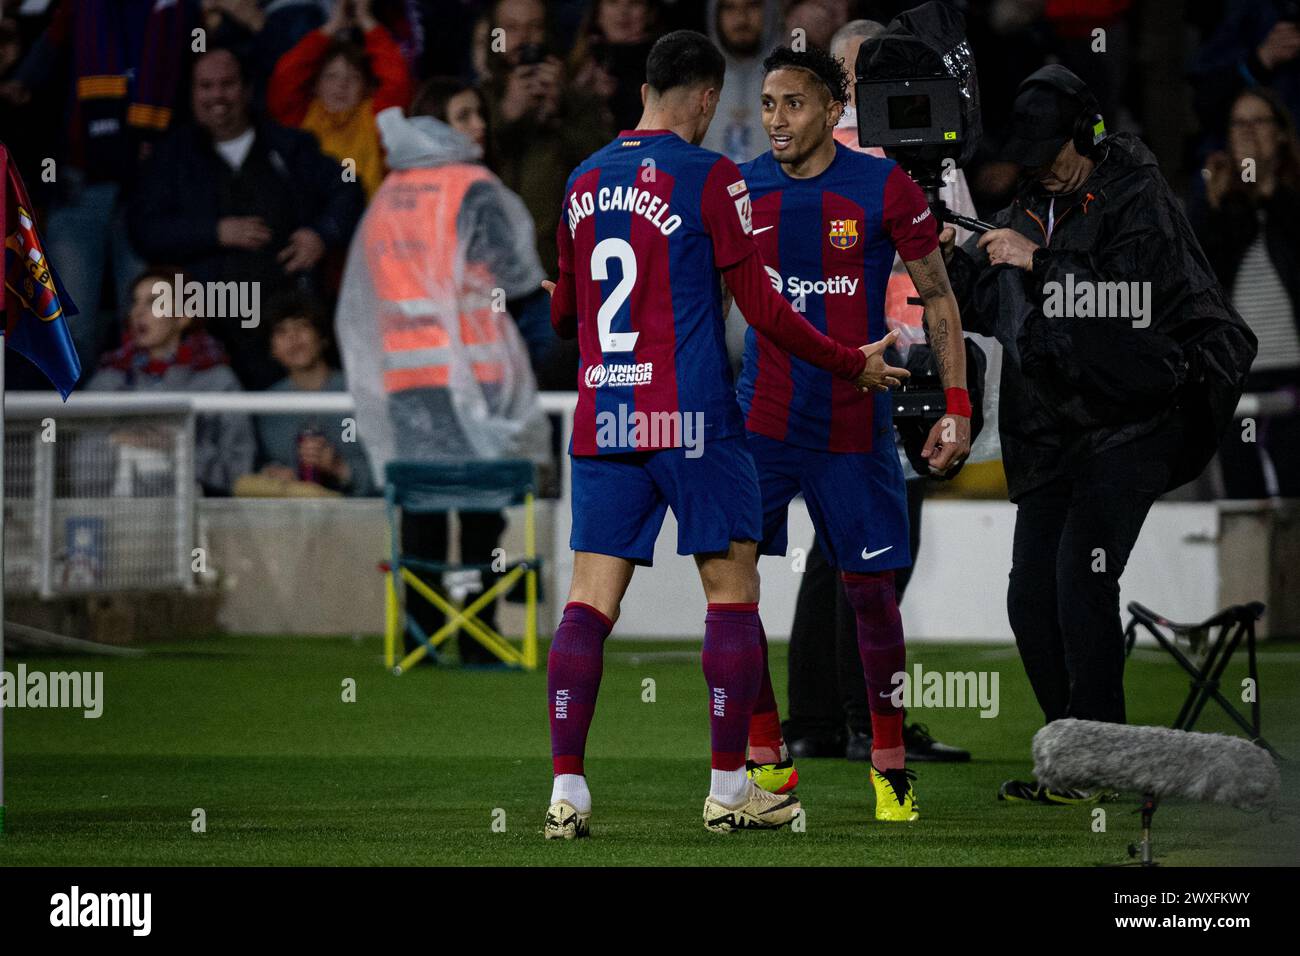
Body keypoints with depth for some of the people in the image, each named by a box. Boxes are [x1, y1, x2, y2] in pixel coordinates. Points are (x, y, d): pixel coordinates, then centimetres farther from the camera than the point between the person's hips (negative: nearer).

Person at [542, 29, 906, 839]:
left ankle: (567, 791, -7)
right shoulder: (709, 178, -6)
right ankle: (729, 788, 6)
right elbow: (761, 307, -7)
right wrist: (853, 365, 5)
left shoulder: (584, 182, 11)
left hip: (604, 422, 5)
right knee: (733, 590, 6)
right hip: (692, 421, -5)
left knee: (591, 598, 2)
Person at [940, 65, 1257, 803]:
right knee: (1031, 597, 4)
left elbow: (1135, 298, -22)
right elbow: (985, 304, 12)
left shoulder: (1139, 202, -9)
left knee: (1081, 581, -17)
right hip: (1053, 431, 8)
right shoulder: (1032, 210, 12)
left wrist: (1040, 265, -23)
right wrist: (949, 260, -6)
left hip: (1129, 424, -8)